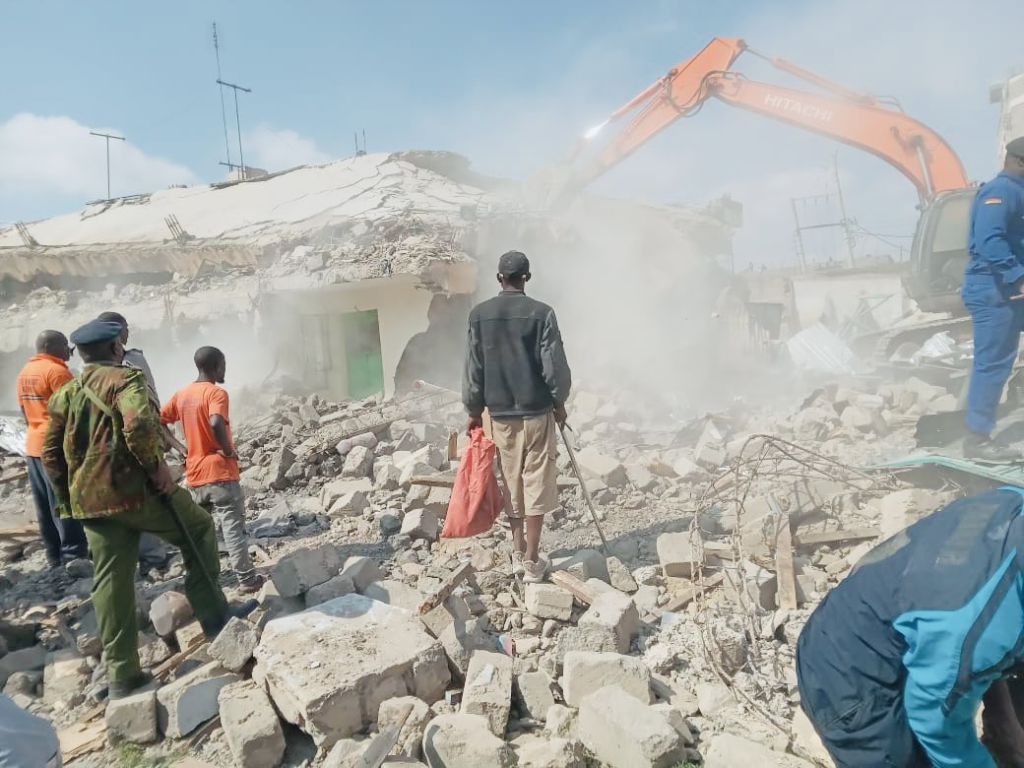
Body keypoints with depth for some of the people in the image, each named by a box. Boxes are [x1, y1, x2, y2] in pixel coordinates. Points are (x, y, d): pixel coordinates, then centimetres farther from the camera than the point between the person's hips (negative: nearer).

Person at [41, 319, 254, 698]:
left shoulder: (65, 393, 15)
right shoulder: (124, 379, -8)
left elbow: (51, 453, 17)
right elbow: (139, 424, -27)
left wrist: (68, 499, 24)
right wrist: (156, 466, -16)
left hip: (90, 501, 7)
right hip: (136, 488, -6)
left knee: (111, 582, 10)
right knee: (199, 531, 15)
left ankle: (121, 675, 16)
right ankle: (214, 614, 18)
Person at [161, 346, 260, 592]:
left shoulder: (181, 394, 9)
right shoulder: (216, 393, -14)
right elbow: (216, 423, -31)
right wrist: (228, 450, -18)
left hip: (195, 473, 7)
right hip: (219, 471, -7)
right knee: (233, 527, -2)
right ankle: (247, 579, 2)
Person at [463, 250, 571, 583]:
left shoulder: (479, 315, -2)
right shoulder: (541, 313, -9)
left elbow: (473, 368, 1)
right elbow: (554, 366, -8)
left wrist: (474, 410, 11)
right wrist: (559, 402, 8)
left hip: (499, 412, 3)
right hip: (537, 411, -3)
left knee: (513, 484, 15)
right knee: (536, 485, 6)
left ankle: (518, 554, 23)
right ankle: (532, 562, 11)